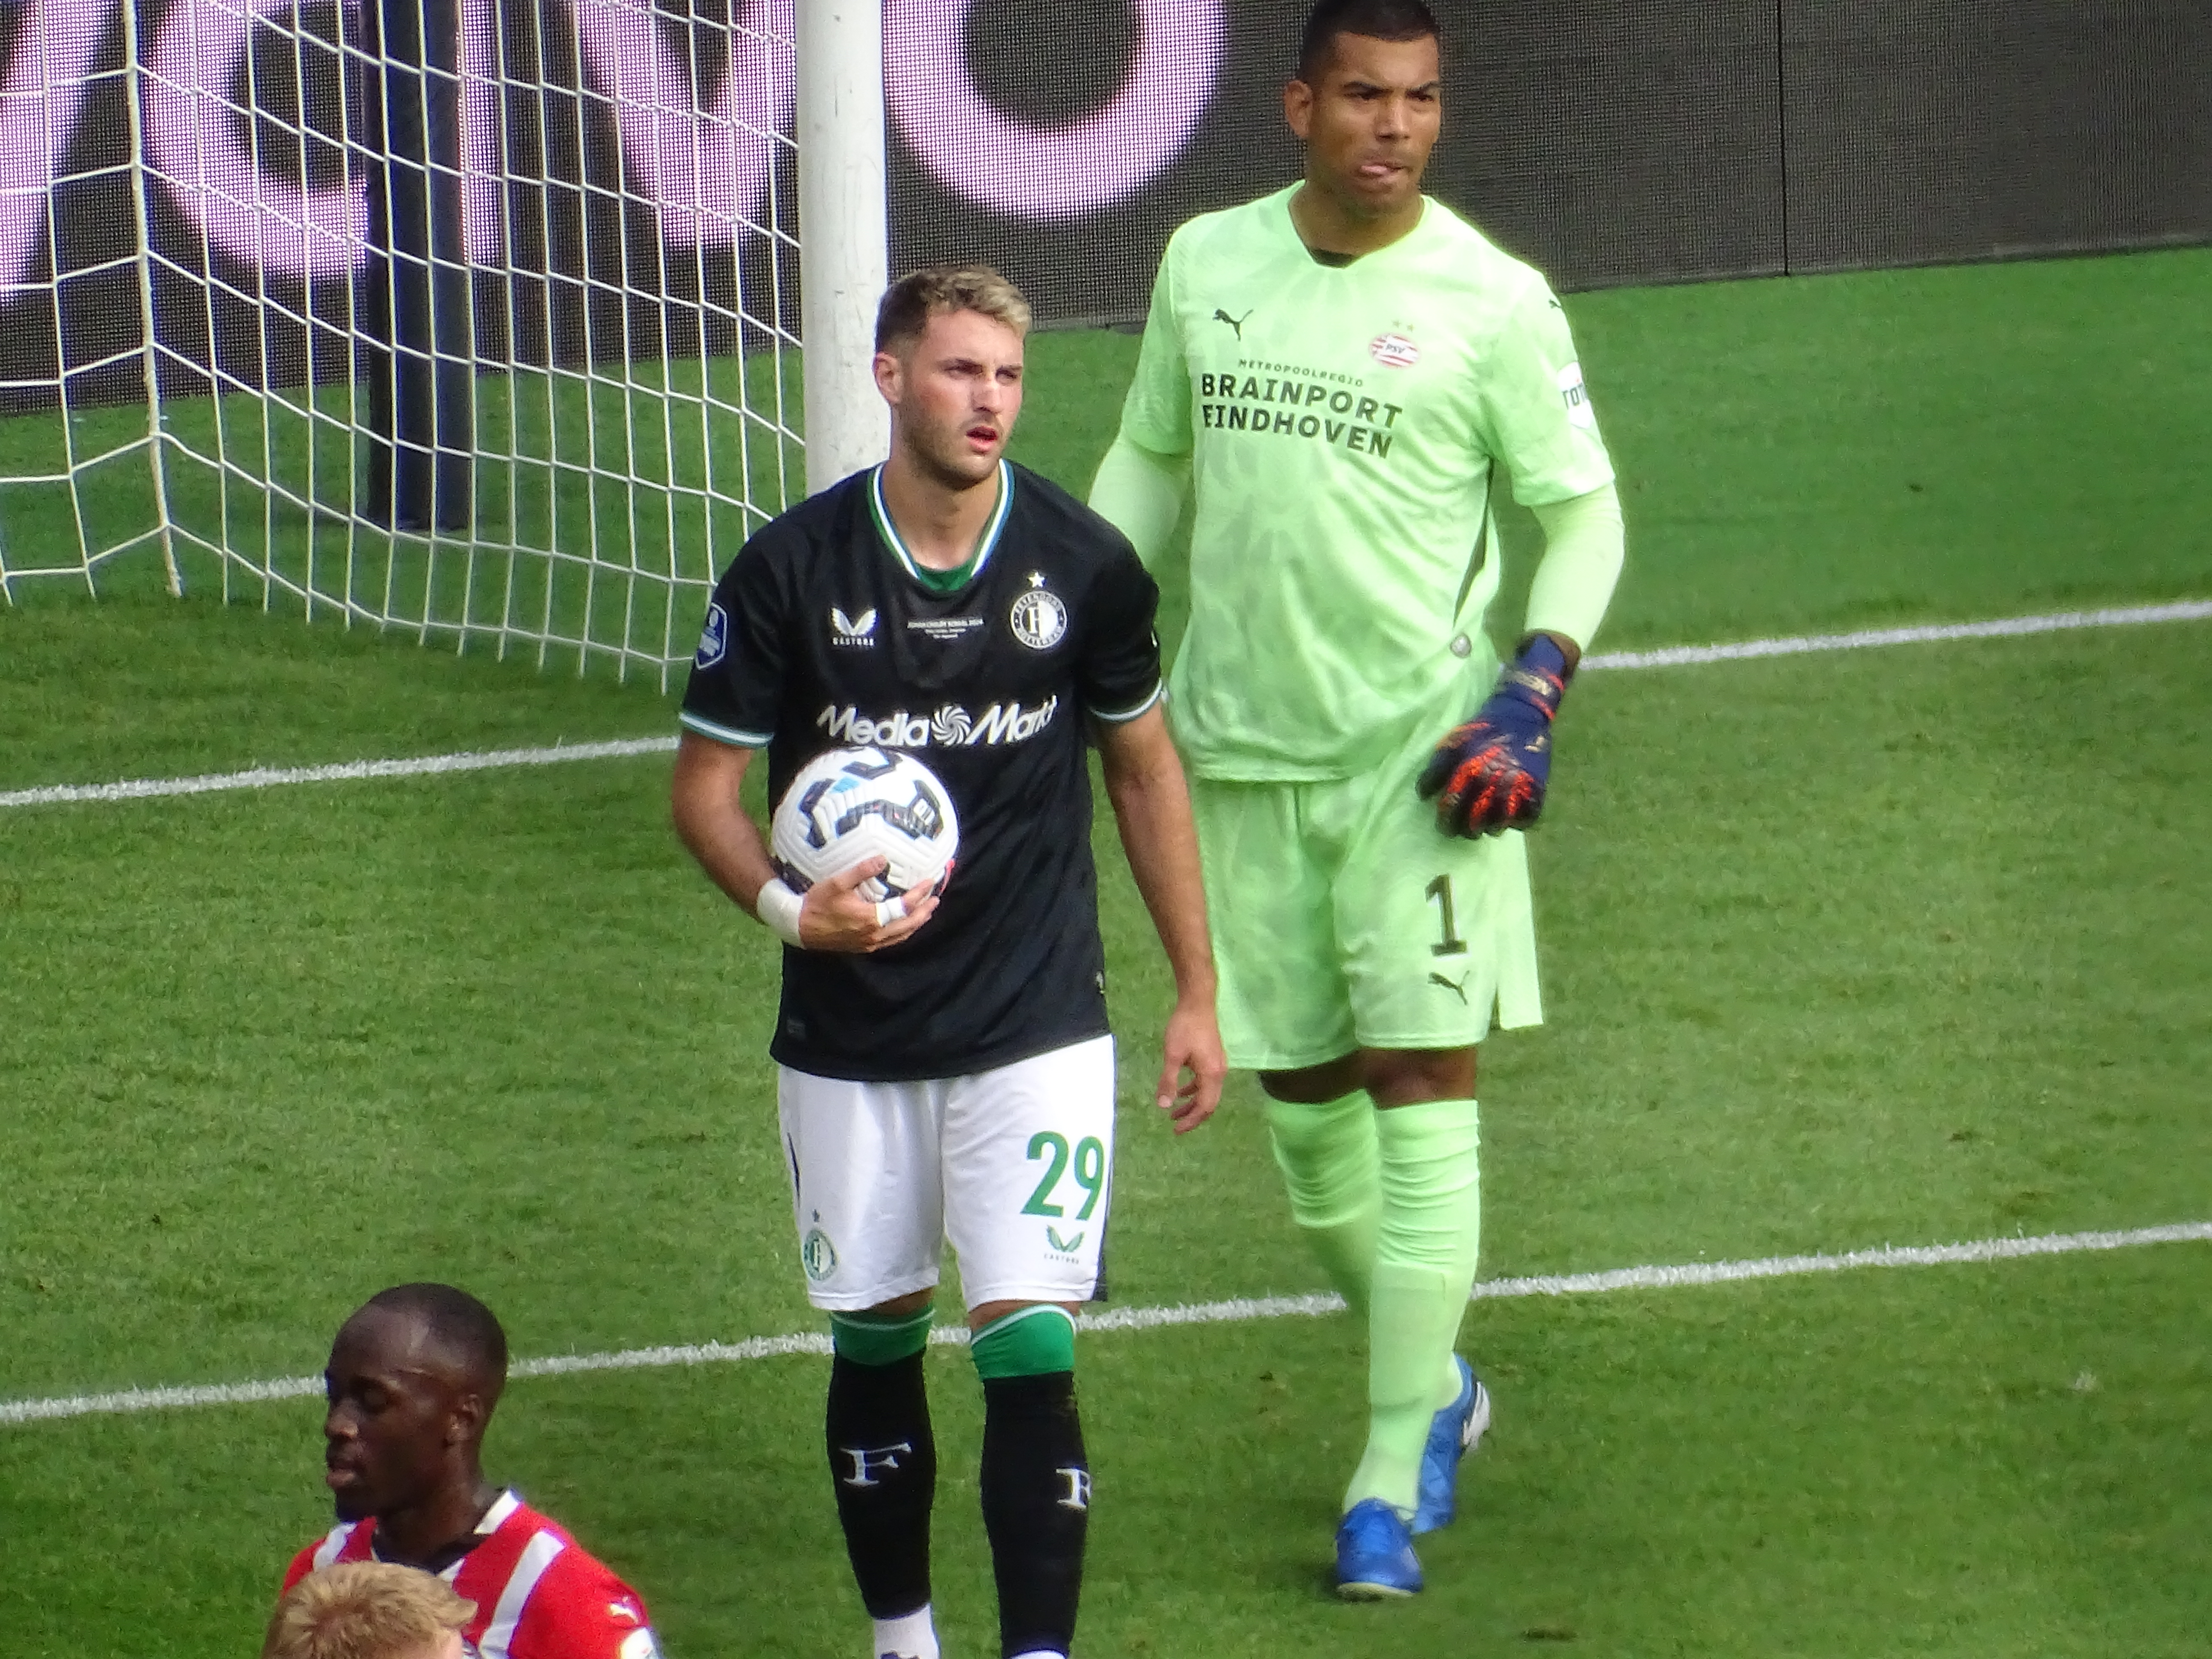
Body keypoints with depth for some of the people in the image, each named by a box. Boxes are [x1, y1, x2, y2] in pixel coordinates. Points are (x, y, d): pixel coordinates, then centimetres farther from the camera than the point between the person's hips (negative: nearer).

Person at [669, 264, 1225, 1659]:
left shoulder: (1083, 565, -5)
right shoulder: (793, 571, -8)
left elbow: (1145, 767, 10)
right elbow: (705, 781, 1)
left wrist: (1198, 994, 10)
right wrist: (789, 907, -20)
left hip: (1039, 1029, -1)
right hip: (850, 1039, 1)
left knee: (1030, 1347, -11)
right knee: (875, 1338, 11)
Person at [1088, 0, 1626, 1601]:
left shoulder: (1491, 302, -6)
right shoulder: (1206, 264, 5)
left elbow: (1581, 510, 0)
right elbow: (1148, 462, 18)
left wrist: (1533, 691, -13)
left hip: (1423, 749, -4)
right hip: (1245, 745, 4)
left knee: (1421, 1085, -9)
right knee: (1302, 1092, 10)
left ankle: (1391, 1482, -5)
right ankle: (1431, 1384, 33)